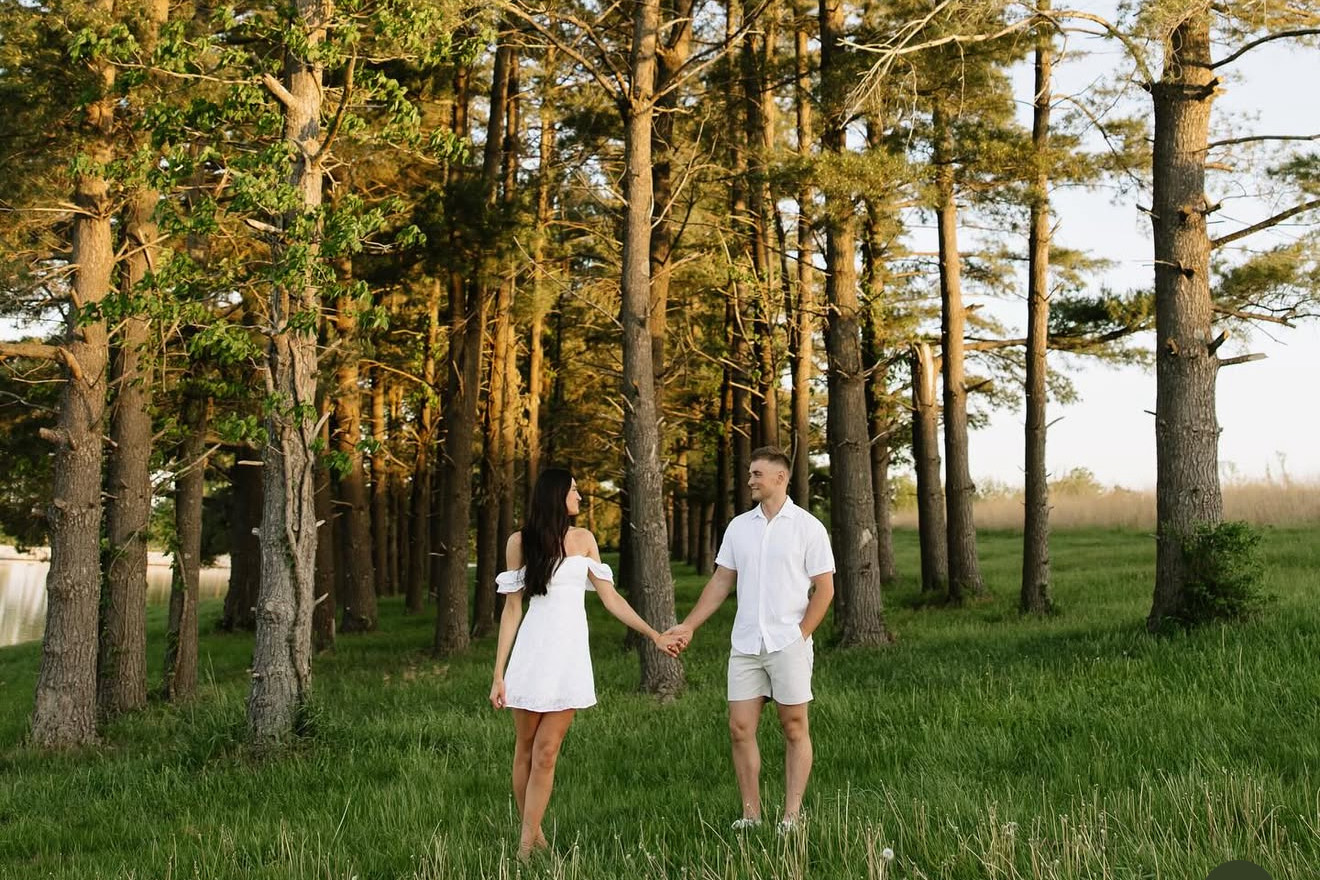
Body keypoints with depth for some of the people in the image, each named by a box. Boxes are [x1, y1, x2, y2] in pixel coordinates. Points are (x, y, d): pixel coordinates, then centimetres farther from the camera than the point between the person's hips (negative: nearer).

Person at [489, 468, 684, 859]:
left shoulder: (583, 539, 11)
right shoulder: (520, 541, 3)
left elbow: (610, 598, 12)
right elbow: (512, 609, 2)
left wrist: (655, 635, 8)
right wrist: (499, 673, -2)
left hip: (570, 654, 1)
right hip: (532, 652, -1)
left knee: (545, 754, -3)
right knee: (525, 750, 4)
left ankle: (526, 846, 0)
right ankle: (533, 832, 18)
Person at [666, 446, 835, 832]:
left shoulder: (808, 527, -3)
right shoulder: (739, 526, 10)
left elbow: (824, 588, -3)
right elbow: (721, 582, 13)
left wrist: (800, 635, -10)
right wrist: (689, 625, 6)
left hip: (789, 644, -4)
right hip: (745, 644, 4)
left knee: (794, 729, 2)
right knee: (740, 729, 1)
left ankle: (792, 816, 8)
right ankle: (751, 814, 10)